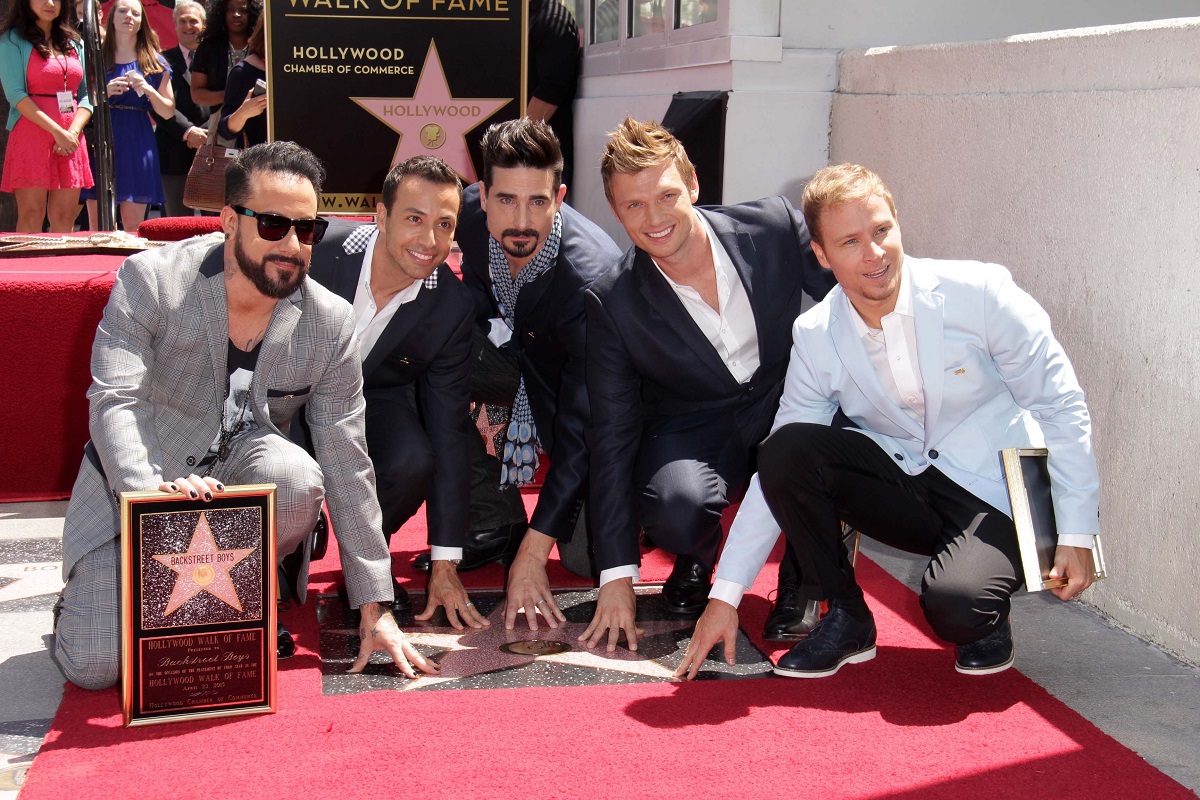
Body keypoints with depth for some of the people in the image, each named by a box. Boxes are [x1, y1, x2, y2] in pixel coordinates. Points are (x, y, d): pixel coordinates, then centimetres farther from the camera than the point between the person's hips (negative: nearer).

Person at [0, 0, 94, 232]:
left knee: (65, 218, 1)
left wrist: (73, 132, -7)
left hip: (71, 140, 5)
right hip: (31, 134, -5)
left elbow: (87, 95, 11)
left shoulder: (74, 43, 16)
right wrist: (57, 132, -15)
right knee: (31, 217, -8)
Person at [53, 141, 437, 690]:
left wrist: (375, 609, -9)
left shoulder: (330, 324, -8)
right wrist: (153, 491, -44)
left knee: (297, 478, -33)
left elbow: (346, 464, -7)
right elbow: (115, 402, -22)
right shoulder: (150, 280, -14)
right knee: (94, 666, -17)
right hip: (132, 486, -2)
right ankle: (89, 598, 21)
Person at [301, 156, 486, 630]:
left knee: (411, 463, -32)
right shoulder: (318, 249, -25)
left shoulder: (453, 307, -17)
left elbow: (448, 431, -13)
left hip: (377, 396, 1)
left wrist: (445, 565, -13)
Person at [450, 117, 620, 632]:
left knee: (588, 555, -20)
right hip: (521, 359, 5)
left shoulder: (593, 276, -36)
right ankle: (495, 520, -6)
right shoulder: (473, 214, -19)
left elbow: (583, 425, -34)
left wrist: (532, 553, -35)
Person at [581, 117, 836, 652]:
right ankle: (694, 564, 4)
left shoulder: (775, 226, -11)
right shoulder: (611, 303, -12)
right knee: (677, 507, -36)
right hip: (692, 436, -1)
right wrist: (616, 577, -14)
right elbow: (612, 439, -10)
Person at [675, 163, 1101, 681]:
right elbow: (779, 471, -2)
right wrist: (725, 596, -6)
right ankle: (846, 617, -4)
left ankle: (986, 618, 6)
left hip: (995, 497, -3)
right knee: (786, 449, -22)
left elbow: (1061, 408, -7)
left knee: (954, 606, -33)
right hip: (902, 485, 4)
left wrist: (1076, 533, -10)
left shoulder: (979, 293, -15)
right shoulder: (814, 337, -5)